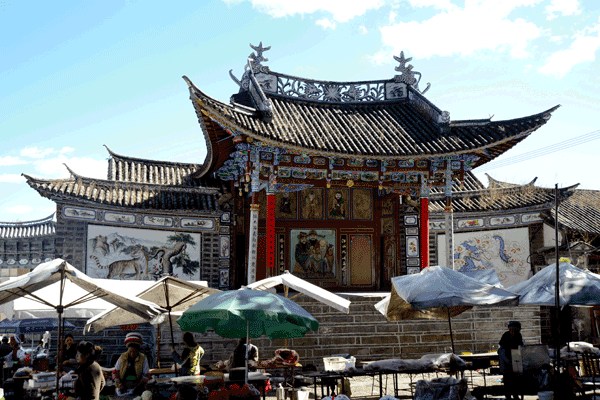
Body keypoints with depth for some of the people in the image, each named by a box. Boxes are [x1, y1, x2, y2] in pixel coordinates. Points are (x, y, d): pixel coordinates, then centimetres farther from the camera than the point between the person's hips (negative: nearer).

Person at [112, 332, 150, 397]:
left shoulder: (143, 358, 0)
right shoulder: (122, 357, 3)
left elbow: (146, 375, 0)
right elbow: (115, 372, 6)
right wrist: (119, 384, -8)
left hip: (137, 390, -1)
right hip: (123, 388, 1)